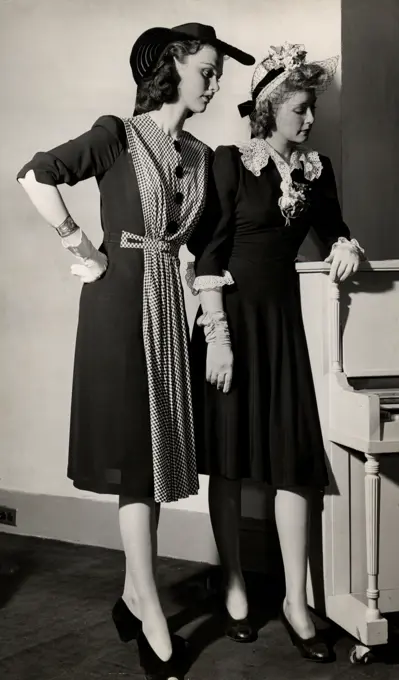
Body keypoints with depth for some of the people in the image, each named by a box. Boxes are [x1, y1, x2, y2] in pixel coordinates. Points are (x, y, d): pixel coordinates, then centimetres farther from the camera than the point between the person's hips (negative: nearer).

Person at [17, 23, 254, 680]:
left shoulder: (200, 155, 11)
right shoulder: (118, 134, -7)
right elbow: (36, 175, -14)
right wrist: (82, 248, -12)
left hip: (169, 303, 6)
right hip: (120, 301, -6)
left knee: (158, 449, 8)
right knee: (136, 449, -4)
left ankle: (133, 595, 21)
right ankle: (151, 612, 5)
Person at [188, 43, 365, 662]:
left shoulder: (317, 170, 8)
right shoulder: (231, 162, -7)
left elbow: (332, 227, 21)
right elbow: (208, 253, -11)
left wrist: (345, 246, -4)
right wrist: (218, 335, -16)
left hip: (283, 318, 4)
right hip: (231, 315, -4)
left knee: (295, 455, 0)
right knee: (229, 458, 4)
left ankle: (296, 601, 8)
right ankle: (234, 586, 18)